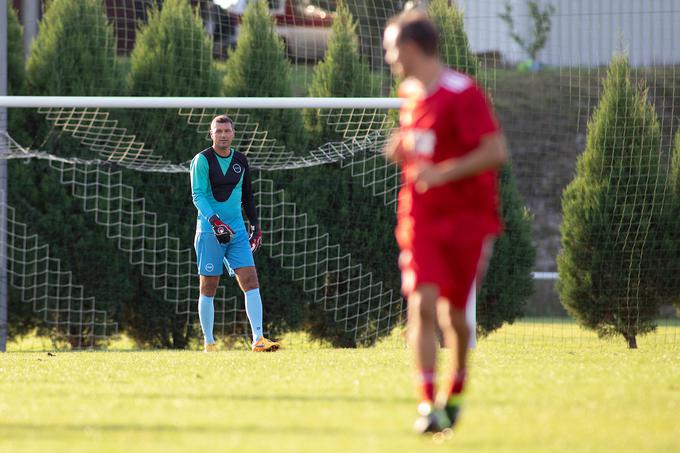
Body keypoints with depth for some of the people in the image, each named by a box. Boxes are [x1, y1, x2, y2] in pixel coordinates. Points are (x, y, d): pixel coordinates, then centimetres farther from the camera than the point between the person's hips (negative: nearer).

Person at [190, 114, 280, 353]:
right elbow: (198, 195, -14)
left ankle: (258, 339, -11)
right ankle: (209, 343, 7)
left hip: (237, 231, 5)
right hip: (209, 231, -5)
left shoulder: (240, 161, 11)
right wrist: (215, 221, -26)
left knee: (251, 282, -7)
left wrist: (255, 225, 17)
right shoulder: (202, 160, -6)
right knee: (208, 288, 0)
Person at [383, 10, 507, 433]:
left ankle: (455, 392, 30)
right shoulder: (410, 93, 11)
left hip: (467, 219, -5)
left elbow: (496, 151, -21)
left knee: (454, 313, 4)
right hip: (422, 218, 5)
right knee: (422, 304, -13)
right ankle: (428, 404, -14)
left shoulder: (463, 94, -15)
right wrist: (401, 151, 3)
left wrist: (442, 172, -25)